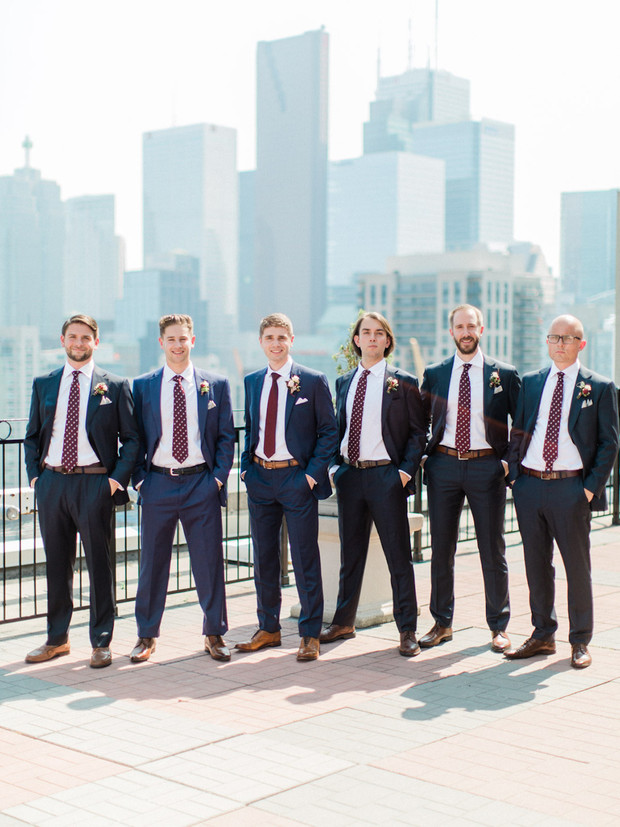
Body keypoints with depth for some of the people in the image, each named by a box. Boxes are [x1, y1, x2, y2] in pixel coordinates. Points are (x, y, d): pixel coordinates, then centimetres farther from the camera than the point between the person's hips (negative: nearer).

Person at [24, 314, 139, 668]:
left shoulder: (115, 386, 1)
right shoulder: (44, 385, 11)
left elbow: (132, 438, 2)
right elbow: (32, 436, 16)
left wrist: (118, 479, -8)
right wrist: (34, 475, 4)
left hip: (95, 483, -3)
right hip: (51, 482, 3)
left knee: (100, 564, 1)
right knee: (57, 563, 11)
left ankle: (101, 642, 12)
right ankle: (58, 638, 23)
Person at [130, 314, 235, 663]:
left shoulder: (216, 385, 5)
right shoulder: (142, 386, 6)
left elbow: (227, 436, 6)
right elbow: (136, 436, 8)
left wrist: (219, 476, -3)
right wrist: (139, 478, -1)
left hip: (201, 483, 0)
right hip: (158, 483, 1)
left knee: (209, 561, 3)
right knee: (153, 562, 7)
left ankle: (215, 634, 16)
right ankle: (147, 635, 19)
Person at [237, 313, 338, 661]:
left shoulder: (313, 381, -4)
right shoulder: (253, 382, 10)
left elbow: (328, 431, -3)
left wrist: (313, 473, -11)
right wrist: (247, 467, 7)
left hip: (297, 478, -5)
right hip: (260, 477, 5)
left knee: (305, 560, 0)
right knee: (264, 557, 12)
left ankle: (311, 635, 9)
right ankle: (269, 629, 24)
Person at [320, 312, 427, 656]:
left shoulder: (403, 382, -1)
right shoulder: (344, 382, 12)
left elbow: (418, 432, -1)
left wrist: (406, 470, -11)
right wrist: (335, 465, 5)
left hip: (386, 475, -4)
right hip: (349, 474, 4)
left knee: (398, 556, 0)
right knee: (350, 553, 14)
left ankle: (407, 630, 8)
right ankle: (343, 622, 26)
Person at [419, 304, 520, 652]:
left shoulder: (505, 374, 2)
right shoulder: (434, 374, 7)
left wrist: (511, 462, -3)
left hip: (487, 467, -2)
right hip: (444, 465, 2)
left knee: (493, 551, 4)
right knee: (441, 550, 7)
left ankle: (499, 627, 16)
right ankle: (442, 623, 19)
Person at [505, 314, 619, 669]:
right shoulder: (531, 383, 11)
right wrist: (514, 474, 3)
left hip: (571, 487, -3)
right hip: (530, 484, 4)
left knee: (578, 567, 4)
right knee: (537, 564, 11)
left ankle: (580, 642, 16)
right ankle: (543, 635, 23)